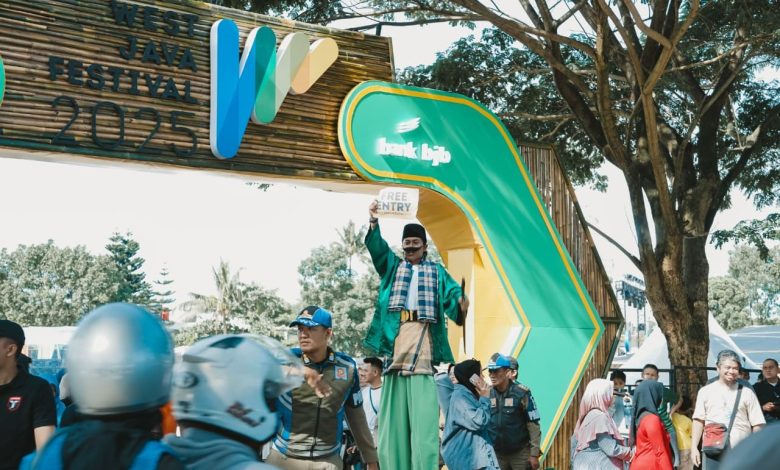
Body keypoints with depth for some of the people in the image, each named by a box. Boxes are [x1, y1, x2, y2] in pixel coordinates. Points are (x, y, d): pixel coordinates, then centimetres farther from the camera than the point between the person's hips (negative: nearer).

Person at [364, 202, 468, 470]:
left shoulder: (437, 272, 17)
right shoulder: (392, 266, 22)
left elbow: (451, 292, -1)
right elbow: (377, 247, 4)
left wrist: (461, 303, -25)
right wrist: (373, 222, -14)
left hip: (423, 340, -2)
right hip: (396, 339, 2)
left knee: (423, 412, -7)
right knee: (395, 413, 0)